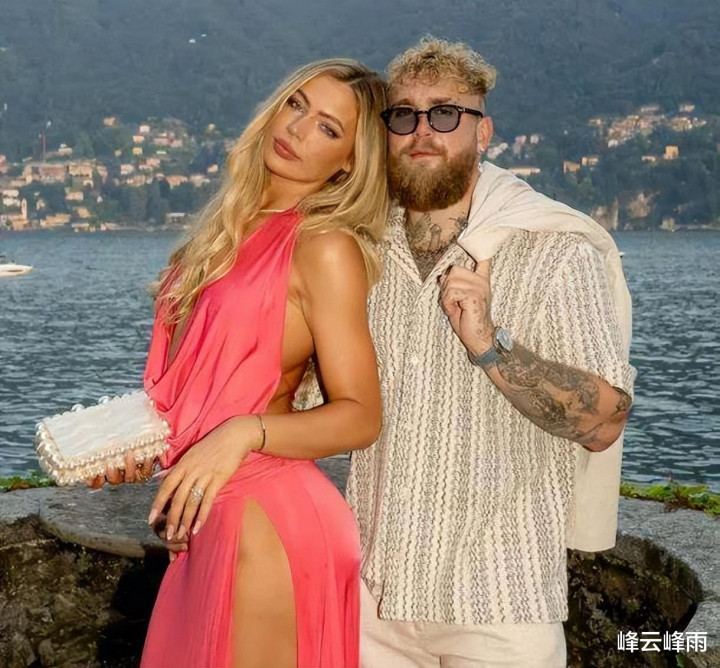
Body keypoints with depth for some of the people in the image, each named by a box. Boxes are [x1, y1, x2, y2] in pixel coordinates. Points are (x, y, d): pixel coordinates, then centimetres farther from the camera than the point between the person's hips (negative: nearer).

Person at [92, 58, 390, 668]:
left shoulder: (325, 247, -11)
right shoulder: (233, 231, 11)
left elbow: (360, 416, -14)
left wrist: (243, 434, -27)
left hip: (262, 519, -8)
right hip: (209, 514, 8)